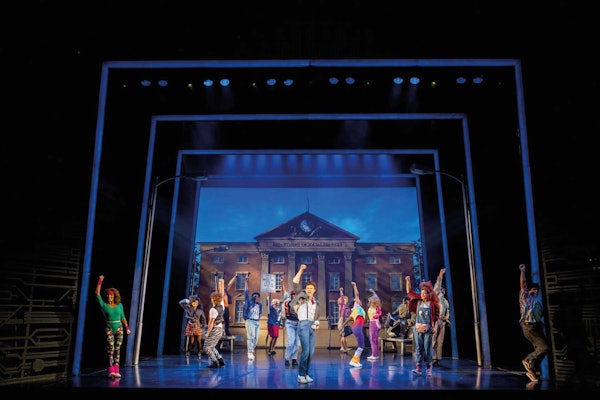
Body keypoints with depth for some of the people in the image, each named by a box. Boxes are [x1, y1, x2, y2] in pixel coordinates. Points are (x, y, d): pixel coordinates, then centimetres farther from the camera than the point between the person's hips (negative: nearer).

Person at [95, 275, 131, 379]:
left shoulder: (119, 305, 5)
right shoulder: (104, 305, -1)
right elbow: (97, 294, -9)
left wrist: (127, 327, 5)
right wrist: (100, 281, -13)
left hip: (119, 329, 2)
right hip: (109, 329, -2)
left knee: (117, 349, 3)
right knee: (110, 349, -7)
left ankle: (116, 371, 5)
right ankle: (111, 371, -4)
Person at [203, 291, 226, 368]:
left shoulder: (213, 310, -20)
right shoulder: (221, 306, 2)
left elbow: (211, 322, -18)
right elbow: (221, 297, 18)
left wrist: (207, 333, -10)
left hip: (215, 329, -9)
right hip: (220, 329, 9)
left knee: (206, 347, 2)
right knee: (211, 347, 19)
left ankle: (215, 363, -1)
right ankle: (220, 360, 11)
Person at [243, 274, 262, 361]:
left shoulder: (260, 305, 12)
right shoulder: (249, 302, -2)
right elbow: (246, 292, -9)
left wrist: (259, 317, 12)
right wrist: (246, 281, -14)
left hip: (257, 322, 5)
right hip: (250, 321, -5)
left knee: (256, 339, 5)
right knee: (251, 337, -14)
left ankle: (251, 351, 20)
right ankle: (250, 353, -14)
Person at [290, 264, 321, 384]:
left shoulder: (316, 303, 17)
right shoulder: (302, 295, 2)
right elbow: (295, 283, -10)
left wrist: (316, 324, 5)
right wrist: (301, 270, -14)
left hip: (312, 327, 6)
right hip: (303, 325, -6)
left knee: (311, 352, 4)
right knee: (305, 351, -13)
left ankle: (306, 374, 14)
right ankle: (301, 375, -5)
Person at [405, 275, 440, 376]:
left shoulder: (433, 303, -2)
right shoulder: (418, 300, 7)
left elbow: (437, 315, 1)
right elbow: (409, 292, 12)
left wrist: (435, 326, -4)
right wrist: (408, 281, 4)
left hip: (428, 329, -3)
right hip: (418, 328, 3)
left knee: (428, 348, 2)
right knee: (418, 348, 0)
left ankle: (428, 368, 12)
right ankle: (418, 367, -1)